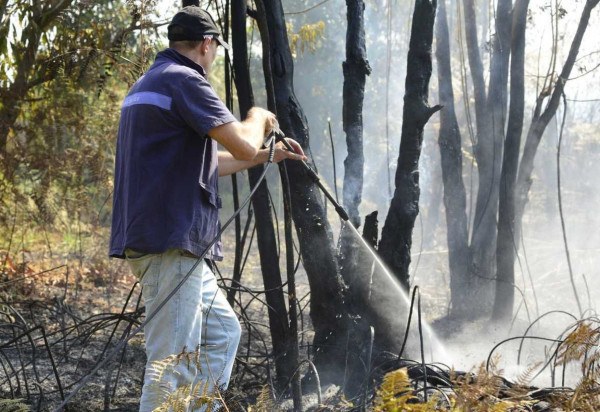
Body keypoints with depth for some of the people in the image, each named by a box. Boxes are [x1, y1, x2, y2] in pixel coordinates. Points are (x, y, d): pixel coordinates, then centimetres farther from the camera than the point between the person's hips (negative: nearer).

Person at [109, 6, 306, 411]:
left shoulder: (148, 84, 22)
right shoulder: (185, 80, -11)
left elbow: (205, 163, 30)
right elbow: (243, 146, -17)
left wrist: (268, 154, 33)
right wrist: (258, 117, 5)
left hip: (176, 243, 11)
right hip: (171, 242, -11)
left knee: (223, 332, 18)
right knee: (174, 358, -9)